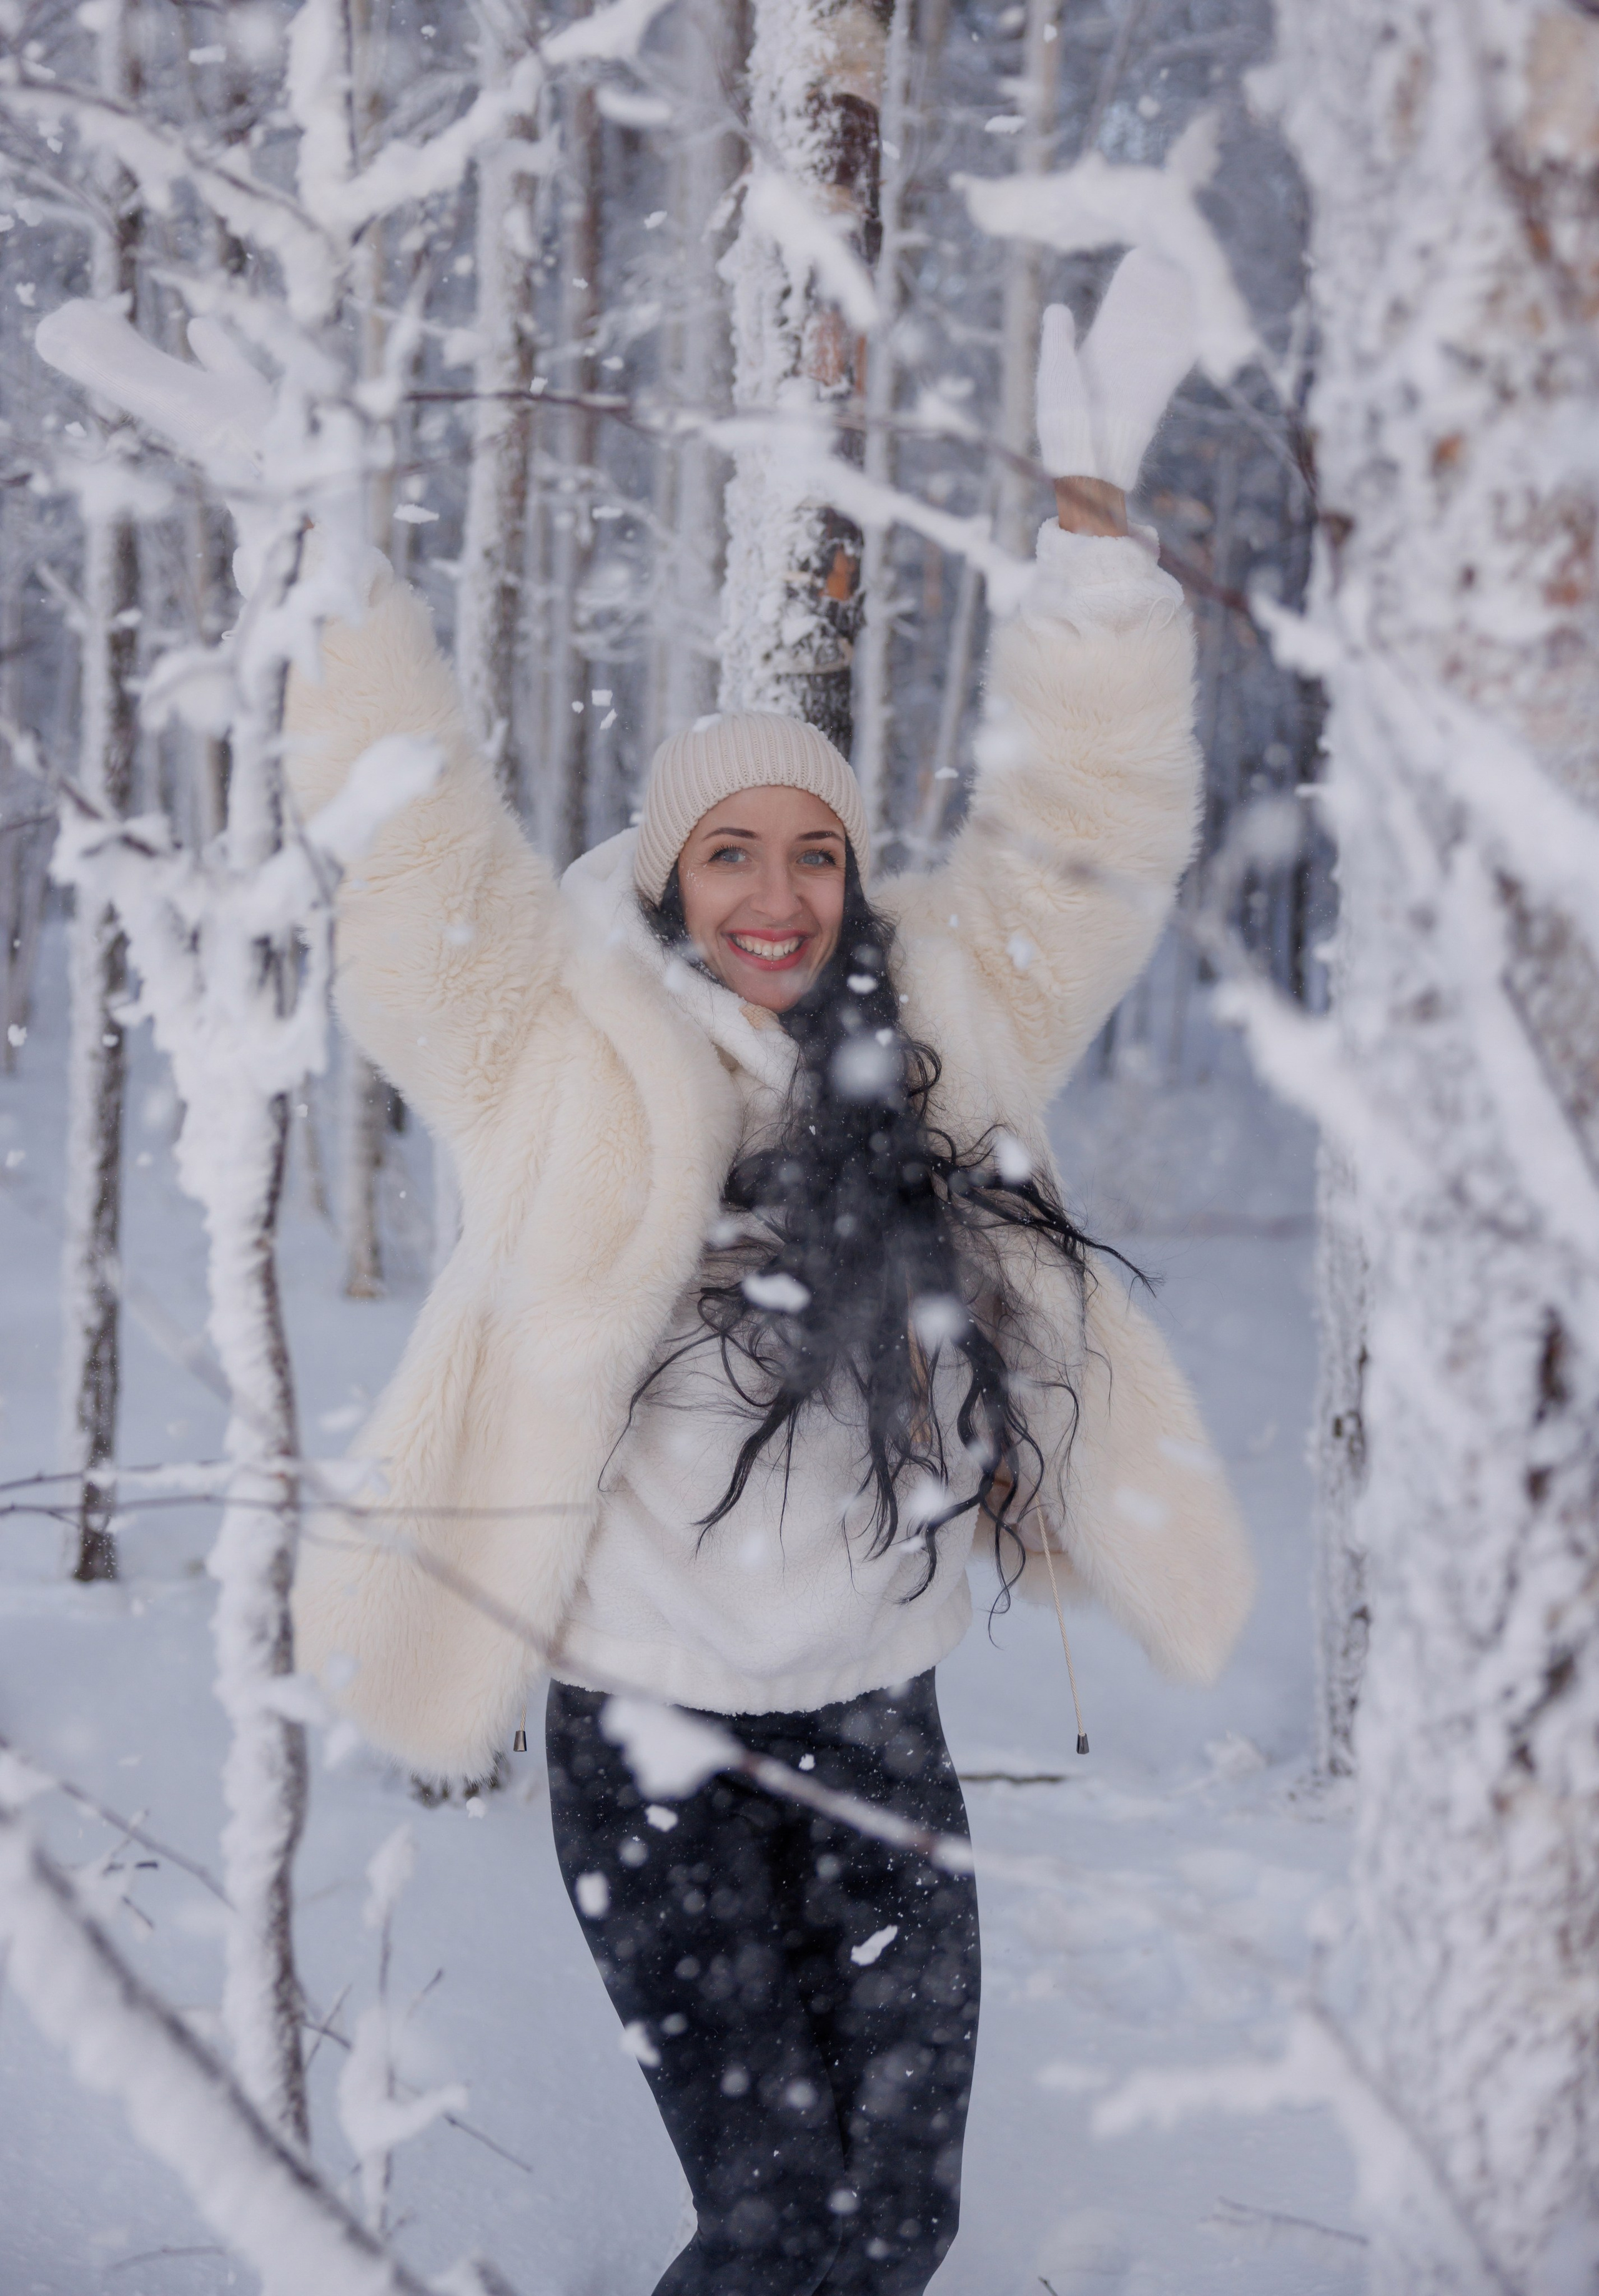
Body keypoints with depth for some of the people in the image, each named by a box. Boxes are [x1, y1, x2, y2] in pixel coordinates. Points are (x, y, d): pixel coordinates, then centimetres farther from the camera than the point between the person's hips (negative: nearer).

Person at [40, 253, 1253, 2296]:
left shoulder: (942, 1030, 5)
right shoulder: (560, 1043, -4)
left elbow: (1081, 832, 7)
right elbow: (405, 841, -9)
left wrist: (1093, 509, 2)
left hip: (881, 1720, 4)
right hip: (649, 1728, -3)